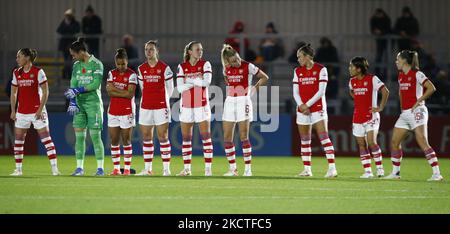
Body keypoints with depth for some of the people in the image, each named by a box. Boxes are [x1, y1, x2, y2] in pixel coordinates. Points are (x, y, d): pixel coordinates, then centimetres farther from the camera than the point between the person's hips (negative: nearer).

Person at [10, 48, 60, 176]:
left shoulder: (38, 72, -8)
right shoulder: (16, 73, 8)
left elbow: (45, 92, -8)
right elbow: (13, 93, 15)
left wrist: (40, 109, -14)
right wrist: (13, 111, 7)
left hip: (37, 111, -5)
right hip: (21, 112, 5)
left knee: (46, 138, -7)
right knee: (18, 139, 4)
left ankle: (54, 168, -6)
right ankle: (18, 169, 12)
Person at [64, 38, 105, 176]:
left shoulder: (96, 64, -7)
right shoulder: (76, 65, 11)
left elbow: (95, 84, -15)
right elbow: (73, 84, 6)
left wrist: (77, 90, -18)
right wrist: (72, 102, -7)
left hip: (93, 103, -6)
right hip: (79, 104, 6)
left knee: (95, 136, -6)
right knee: (79, 135, 2)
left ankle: (100, 168, -1)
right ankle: (79, 167, 7)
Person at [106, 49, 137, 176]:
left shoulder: (131, 75, -7)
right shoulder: (112, 73, 7)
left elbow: (130, 94, -16)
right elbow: (110, 92, -2)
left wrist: (114, 89, -12)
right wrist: (123, 92, -14)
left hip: (127, 111, -4)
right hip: (113, 111, 4)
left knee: (126, 141, -1)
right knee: (114, 141, 4)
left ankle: (127, 168, 3)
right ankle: (116, 168, 10)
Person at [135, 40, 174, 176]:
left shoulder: (164, 68, -3)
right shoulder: (141, 69, 8)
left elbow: (170, 87, 6)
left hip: (161, 107, -4)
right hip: (145, 107, 4)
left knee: (163, 138, -4)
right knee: (146, 138, 5)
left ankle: (166, 169, -2)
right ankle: (148, 169, 10)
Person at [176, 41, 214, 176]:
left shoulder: (205, 64, -1)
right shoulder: (182, 67, 2)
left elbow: (206, 81, -16)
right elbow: (180, 87, -7)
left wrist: (189, 79, -12)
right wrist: (197, 81, -12)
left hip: (202, 105, -2)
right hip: (186, 106, 2)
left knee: (206, 137, -5)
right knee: (185, 137, 5)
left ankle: (208, 168, -3)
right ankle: (187, 168, 12)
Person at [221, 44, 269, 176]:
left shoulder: (248, 67, -8)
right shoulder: (226, 69, 5)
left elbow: (264, 77, 1)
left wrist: (254, 89, -3)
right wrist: (232, 90, 12)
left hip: (243, 102, -5)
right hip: (229, 102, 5)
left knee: (244, 137, -8)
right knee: (227, 138, 1)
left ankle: (248, 169, -5)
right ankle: (233, 168, 9)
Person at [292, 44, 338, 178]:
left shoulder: (321, 69, -5)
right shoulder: (298, 71, 11)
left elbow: (321, 91, -10)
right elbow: (295, 92, 8)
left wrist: (307, 104, -13)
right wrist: (301, 105, -9)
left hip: (317, 108, -5)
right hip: (303, 109, 5)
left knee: (324, 138, -13)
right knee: (304, 140, 7)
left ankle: (332, 168, -17)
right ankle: (307, 169, 14)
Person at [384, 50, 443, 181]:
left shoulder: (417, 74, -9)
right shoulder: (401, 75, 15)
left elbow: (431, 88, -16)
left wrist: (418, 101, -16)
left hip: (416, 111, -9)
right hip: (405, 114, 9)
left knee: (423, 143, -17)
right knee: (394, 142, 8)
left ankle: (437, 174, -19)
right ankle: (395, 173, 18)